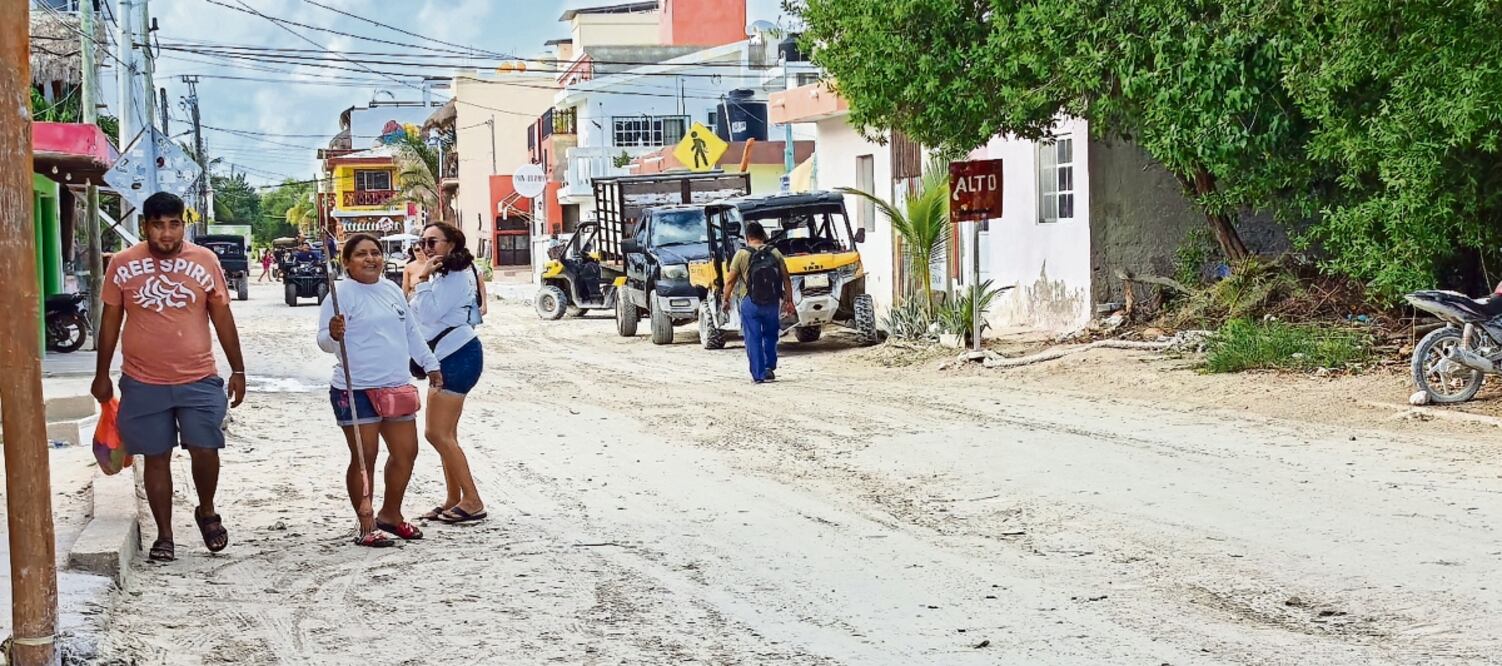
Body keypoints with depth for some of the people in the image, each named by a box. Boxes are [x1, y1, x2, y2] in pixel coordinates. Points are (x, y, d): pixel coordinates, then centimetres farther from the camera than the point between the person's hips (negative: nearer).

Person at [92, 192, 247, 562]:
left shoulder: (205, 261, -2)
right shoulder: (122, 265, -2)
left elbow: (222, 318, 5)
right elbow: (111, 321, 6)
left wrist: (237, 370, 4)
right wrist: (102, 375, 8)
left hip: (198, 379, 0)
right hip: (143, 383, 0)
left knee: (205, 451, -5)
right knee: (156, 459, 7)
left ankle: (207, 512, 23)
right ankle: (164, 535, 18)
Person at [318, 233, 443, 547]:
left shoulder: (392, 290, 14)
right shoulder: (342, 294, -9)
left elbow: (411, 332, 24)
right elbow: (324, 341, -16)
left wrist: (430, 364, 25)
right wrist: (333, 335, -37)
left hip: (397, 387, 7)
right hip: (356, 390, -7)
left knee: (406, 452, 10)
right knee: (364, 457, -4)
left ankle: (390, 515, 27)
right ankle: (366, 527, 4)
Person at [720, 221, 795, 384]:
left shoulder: (742, 255, -5)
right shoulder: (775, 253, 3)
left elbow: (730, 280, -5)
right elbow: (786, 279, 3)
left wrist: (726, 300, 8)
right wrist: (789, 301, 10)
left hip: (749, 303, -3)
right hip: (772, 302, 3)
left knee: (753, 339, 3)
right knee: (770, 335, 20)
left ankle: (758, 374, 2)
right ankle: (770, 367, 10)